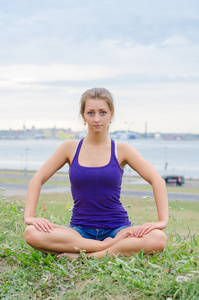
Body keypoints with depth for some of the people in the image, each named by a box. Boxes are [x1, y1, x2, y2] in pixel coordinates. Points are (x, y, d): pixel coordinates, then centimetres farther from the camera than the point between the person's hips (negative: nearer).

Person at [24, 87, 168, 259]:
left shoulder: (121, 150, 1)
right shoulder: (71, 148, 4)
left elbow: (157, 181, -1)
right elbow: (38, 179, 6)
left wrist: (162, 221, -12)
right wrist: (29, 216, -8)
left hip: (116, 229, -1)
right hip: (80, 230, 1)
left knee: (158, 239, -32)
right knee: (32, 234, -29)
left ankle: (83, 256, -23)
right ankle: (113, 247, -21)